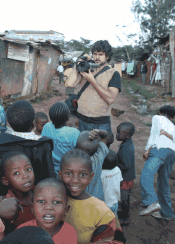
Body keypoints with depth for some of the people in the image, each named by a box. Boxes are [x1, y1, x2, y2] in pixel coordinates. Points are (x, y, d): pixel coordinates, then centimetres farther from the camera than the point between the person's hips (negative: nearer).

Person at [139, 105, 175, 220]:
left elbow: (155, 133, 0)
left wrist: (148, 149, -7)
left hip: (160, 149, -7)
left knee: (146, 176, -21)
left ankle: (152, 203, -39)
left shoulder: (157, 118, 19)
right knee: (164, 182, 14)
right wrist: (166, 133, 7)